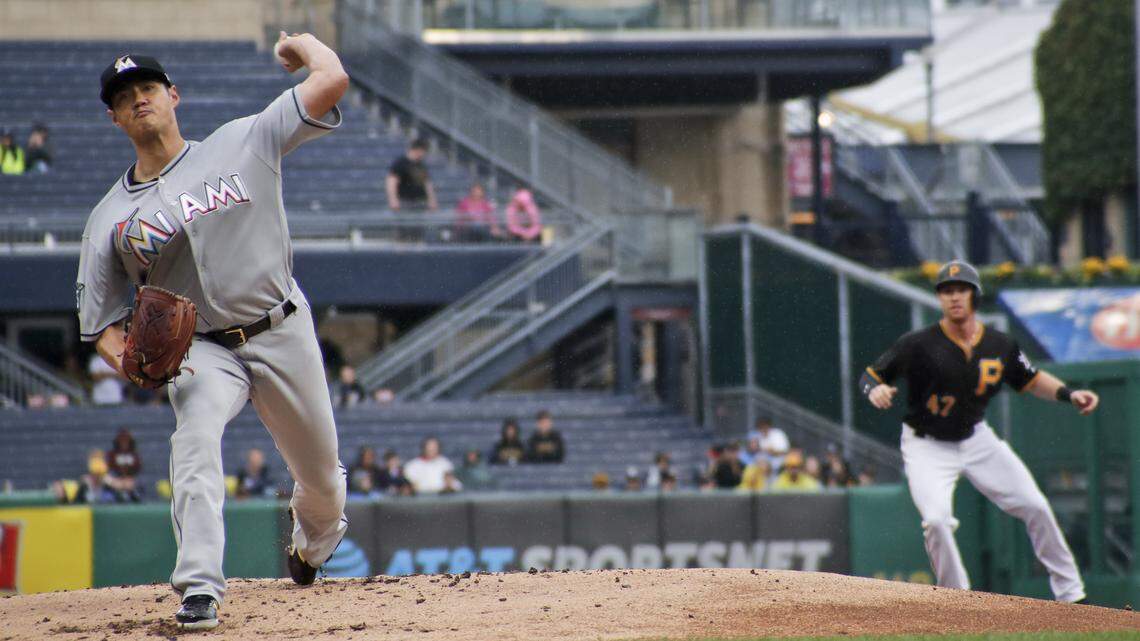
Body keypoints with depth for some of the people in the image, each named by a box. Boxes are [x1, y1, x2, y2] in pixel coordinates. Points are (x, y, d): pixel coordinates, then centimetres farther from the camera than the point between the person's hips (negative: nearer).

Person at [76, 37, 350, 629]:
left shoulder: (241, 144, -1)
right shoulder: (111, 217, 2)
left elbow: (332, 81, -6)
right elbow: (100, 321, 4)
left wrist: (304, 43, 15)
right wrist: (129, 359, -18)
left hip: (284, 336, 1)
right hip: (202, 350, -1)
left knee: (322, 481, 12)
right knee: (196, 440, -33)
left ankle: (312, 537, 49)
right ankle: (199, 591, -40)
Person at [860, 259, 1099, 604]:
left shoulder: (1000, 346, -8)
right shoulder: (919, 344, -19)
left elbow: (1031, 380, 8)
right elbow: (870, 375, -12)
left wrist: (1068, 394, -7)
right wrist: (875, 391, -36)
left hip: (977, 440, 4)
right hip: (927, 447, -4)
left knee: (1035, 506, 0)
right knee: (936, 520, -24)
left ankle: (1070, 593, 16)